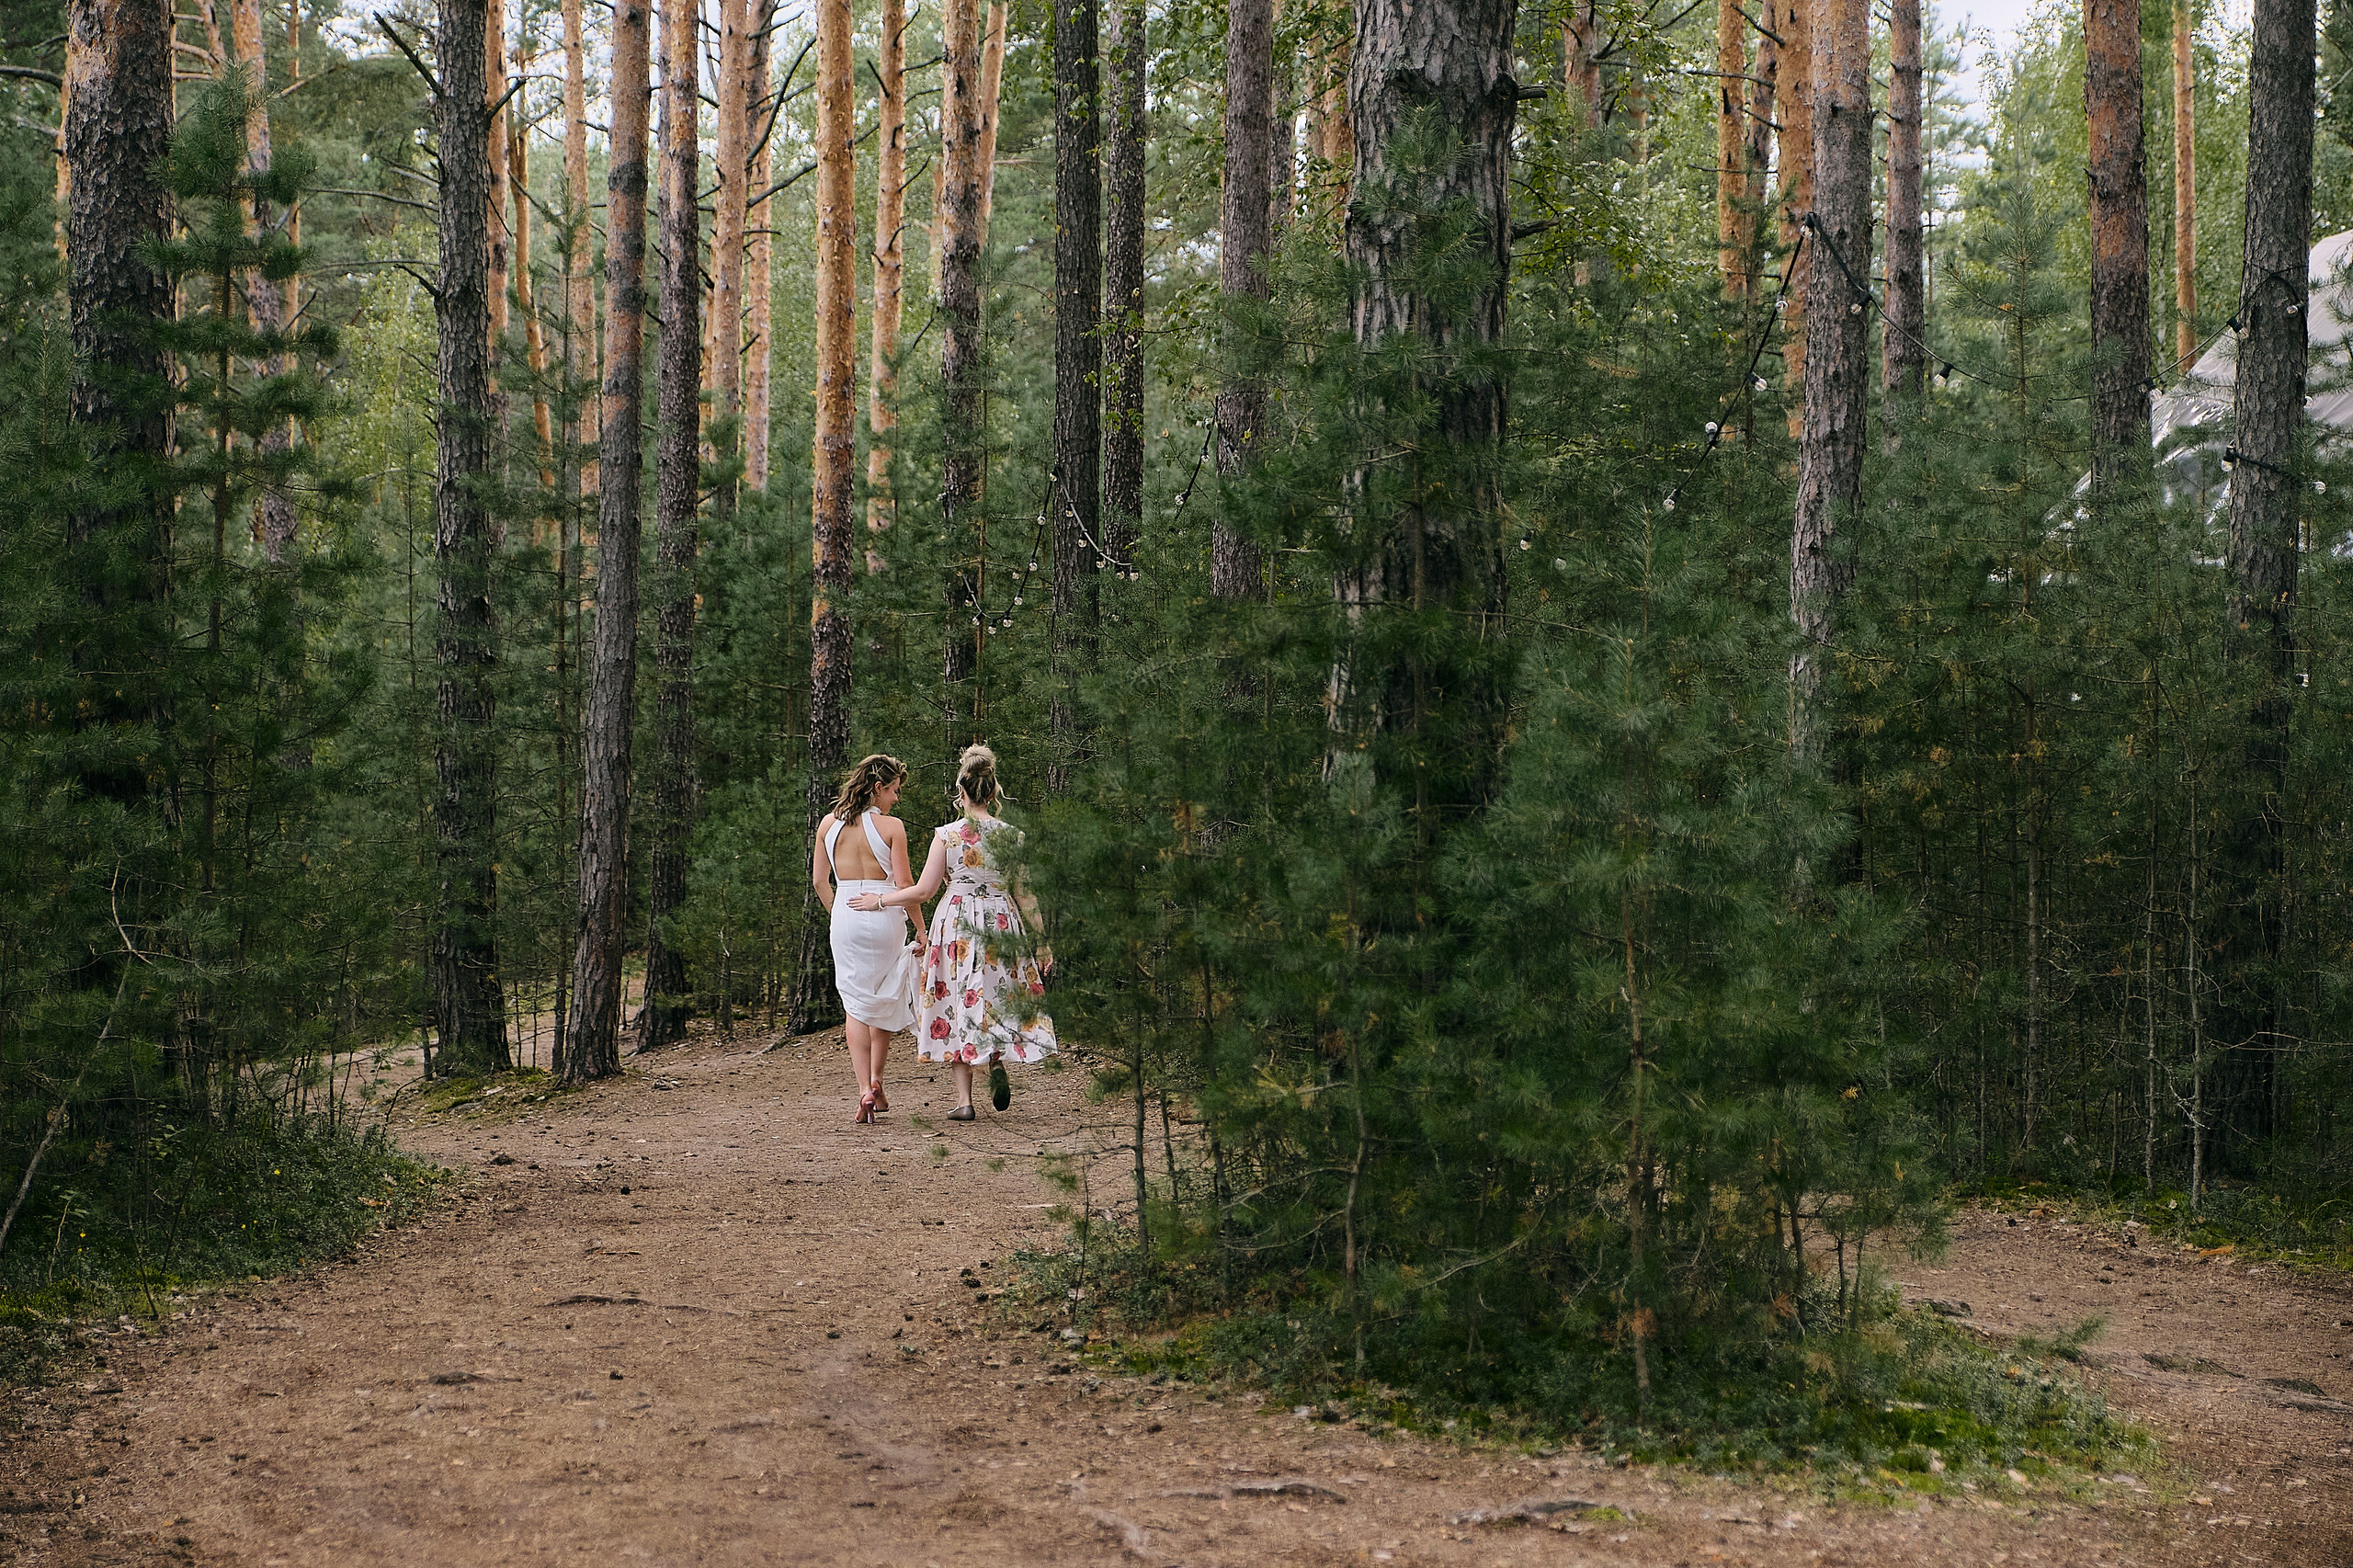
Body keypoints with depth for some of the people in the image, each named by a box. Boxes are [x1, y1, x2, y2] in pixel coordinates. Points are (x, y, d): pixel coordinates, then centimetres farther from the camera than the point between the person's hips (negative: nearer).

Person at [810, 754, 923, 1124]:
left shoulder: (829, 824, 3)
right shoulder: (891, 826, -9)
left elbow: (819, 880, 6)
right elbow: (904, 883, -10)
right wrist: (920, 927, 0)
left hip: (844, 918, 2)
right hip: (885, 918, -2)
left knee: (855, 1003, 6)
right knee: (885, 1000, 17)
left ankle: (864, 1090, -5)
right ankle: (876, 1079, 18)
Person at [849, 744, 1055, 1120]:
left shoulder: (948, 834, -6)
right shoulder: (1011, 835, 0)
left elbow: (923, 890, -7)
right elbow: (1025, 894, 1)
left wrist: (879, 900, 7)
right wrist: (1042, 942, 8)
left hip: (957, 922, -2)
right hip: (1002, 922, 2)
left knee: (959, 1005, 5)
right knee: (998, 1000, 17)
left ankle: (964, 1100, 2)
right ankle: (997, 1060, -12)